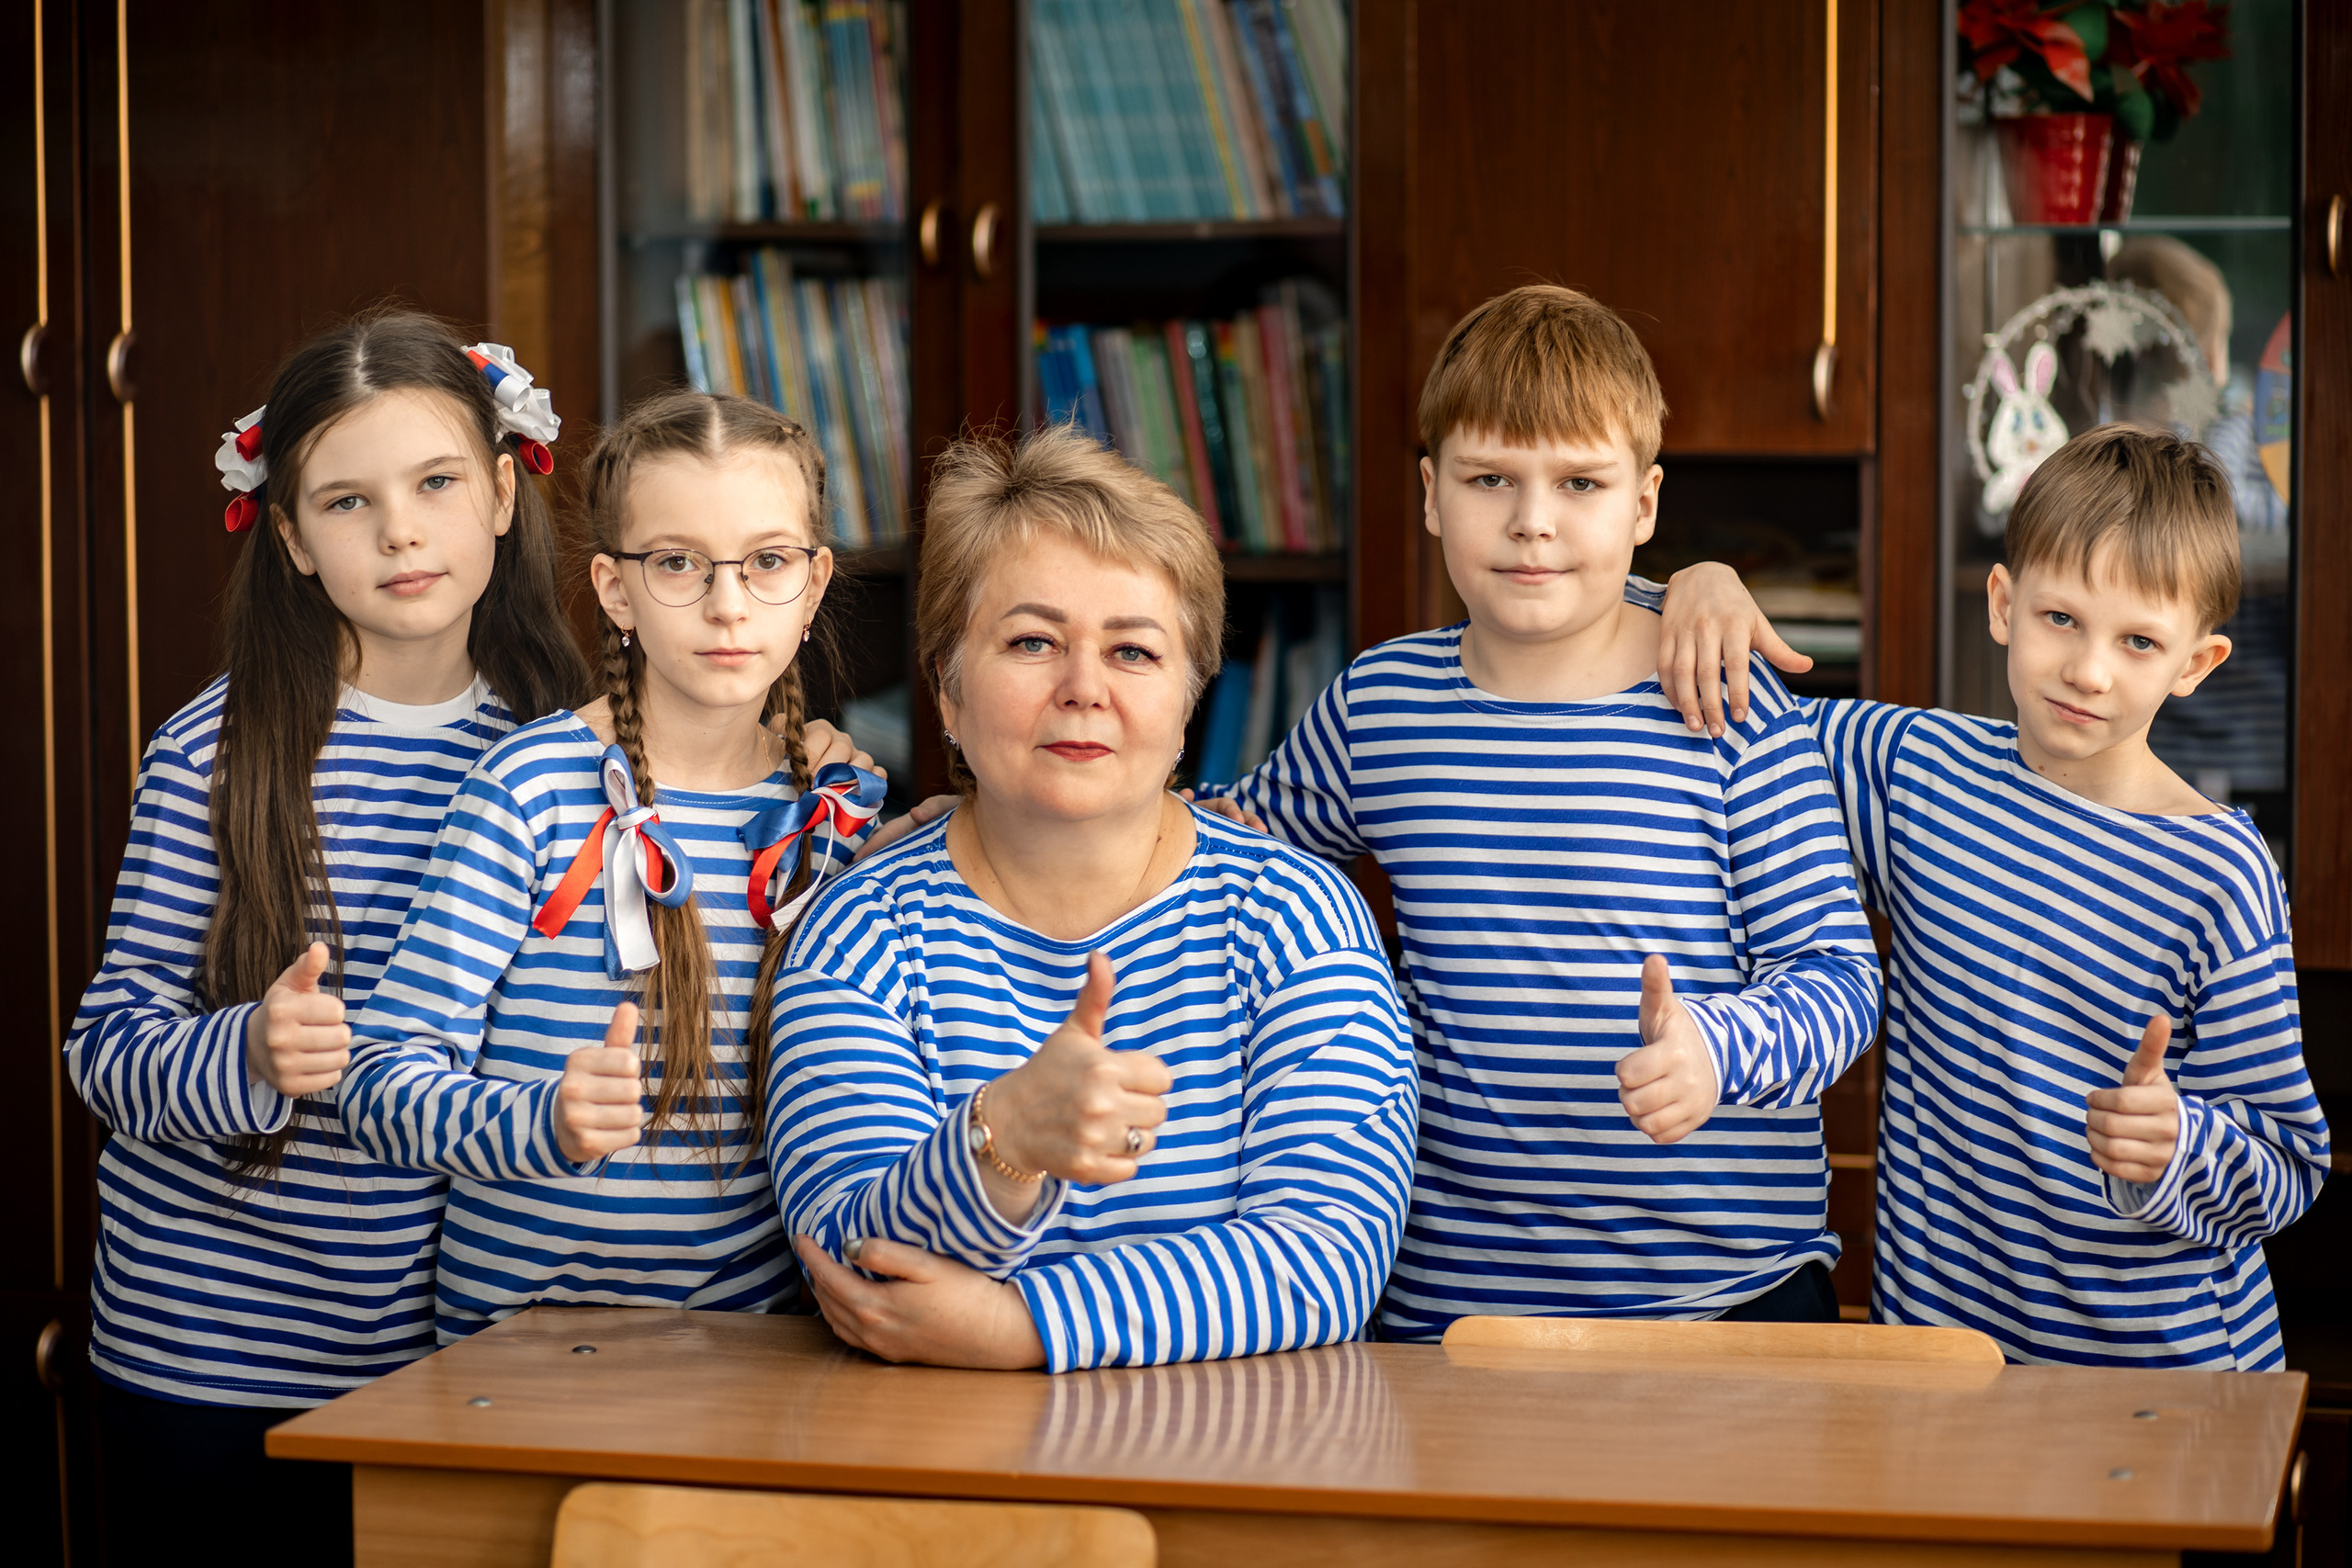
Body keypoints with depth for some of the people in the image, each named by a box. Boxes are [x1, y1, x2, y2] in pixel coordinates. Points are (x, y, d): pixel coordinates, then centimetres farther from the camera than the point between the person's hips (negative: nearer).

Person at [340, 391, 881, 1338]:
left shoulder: (838, 808, 8)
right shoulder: (534, 789, -6)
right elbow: (384, 1080, -9)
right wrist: (547, 1122, -27)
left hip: (750, 1322, 4)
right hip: (523, 1335, -3)